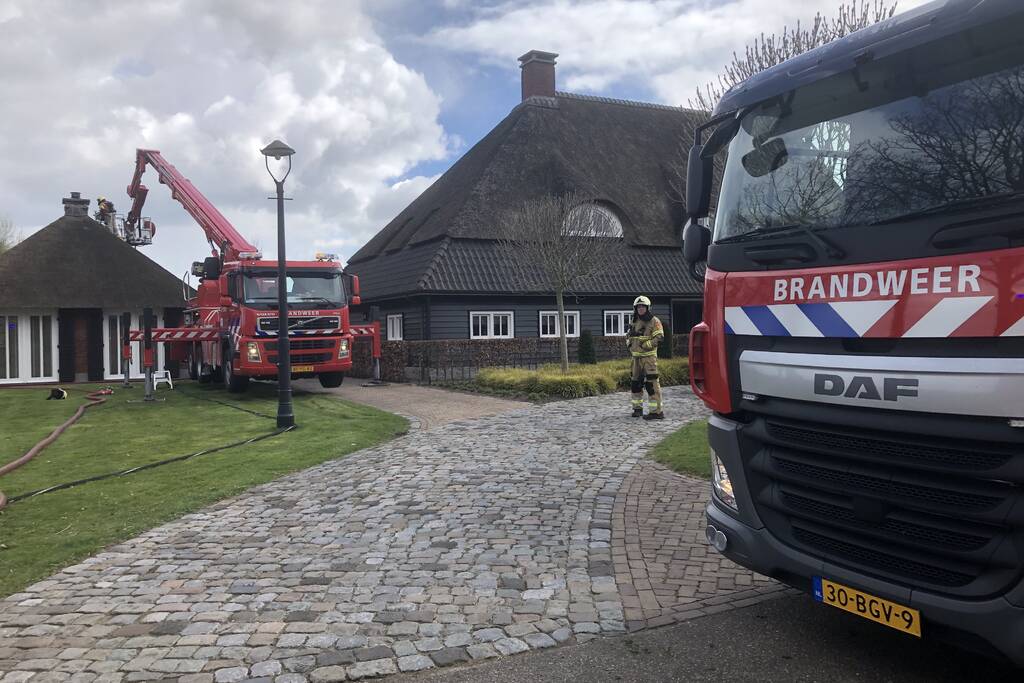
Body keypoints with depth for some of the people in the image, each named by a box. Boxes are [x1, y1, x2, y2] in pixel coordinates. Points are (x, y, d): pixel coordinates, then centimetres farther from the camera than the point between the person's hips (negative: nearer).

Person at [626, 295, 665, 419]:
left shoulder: (654, 321, -5)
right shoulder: (635, 322, 17)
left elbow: (659, 337, -15)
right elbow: (628, 335, 29)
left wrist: (646, 345, -19)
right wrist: (629, 345, 11)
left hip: (649, 356, -8)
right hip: (636, 357, 8)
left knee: (651, 383, -12)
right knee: (635, 382, 13)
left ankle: (657, 411, -10)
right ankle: (637, 408, 27)